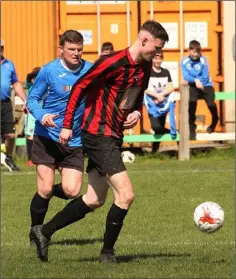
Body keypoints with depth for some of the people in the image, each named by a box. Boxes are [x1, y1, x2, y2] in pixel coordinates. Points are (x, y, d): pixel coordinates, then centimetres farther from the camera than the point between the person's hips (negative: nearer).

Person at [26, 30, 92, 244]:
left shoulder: (90, 70, 0)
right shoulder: (49, 71, -7)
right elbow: (32, 99, -2)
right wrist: (41, 116, -22)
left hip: (75, 142, 3)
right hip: (47, 138, -3)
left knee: (71, 191, -8)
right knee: (45, 190, -5)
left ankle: (48, 191, 27)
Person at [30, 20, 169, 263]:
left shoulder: (144, 68, 8)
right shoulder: (114, 63, -18)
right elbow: (79, 87, -14)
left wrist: (136, 113, 1)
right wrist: (67, 125, -13)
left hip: (113, 137, 10)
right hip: (98, 135, -10)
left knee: (94, 200, 14)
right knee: (125, 195, -13)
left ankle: (43, 232, 24)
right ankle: (107, 252, 3)